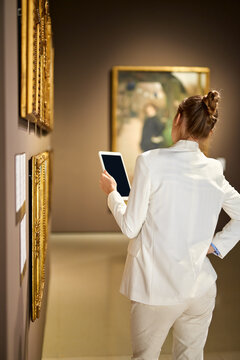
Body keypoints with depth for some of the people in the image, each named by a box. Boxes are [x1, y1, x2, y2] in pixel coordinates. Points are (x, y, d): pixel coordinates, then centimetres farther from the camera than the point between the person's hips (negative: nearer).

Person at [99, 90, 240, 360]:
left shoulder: (150, 161, -13)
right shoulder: (214, 170, 2)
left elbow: (130, 226, -10)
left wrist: (112, 192, 6)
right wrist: (216, 245, 11)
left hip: (158, 287, -4)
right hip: (201, 289, 5)